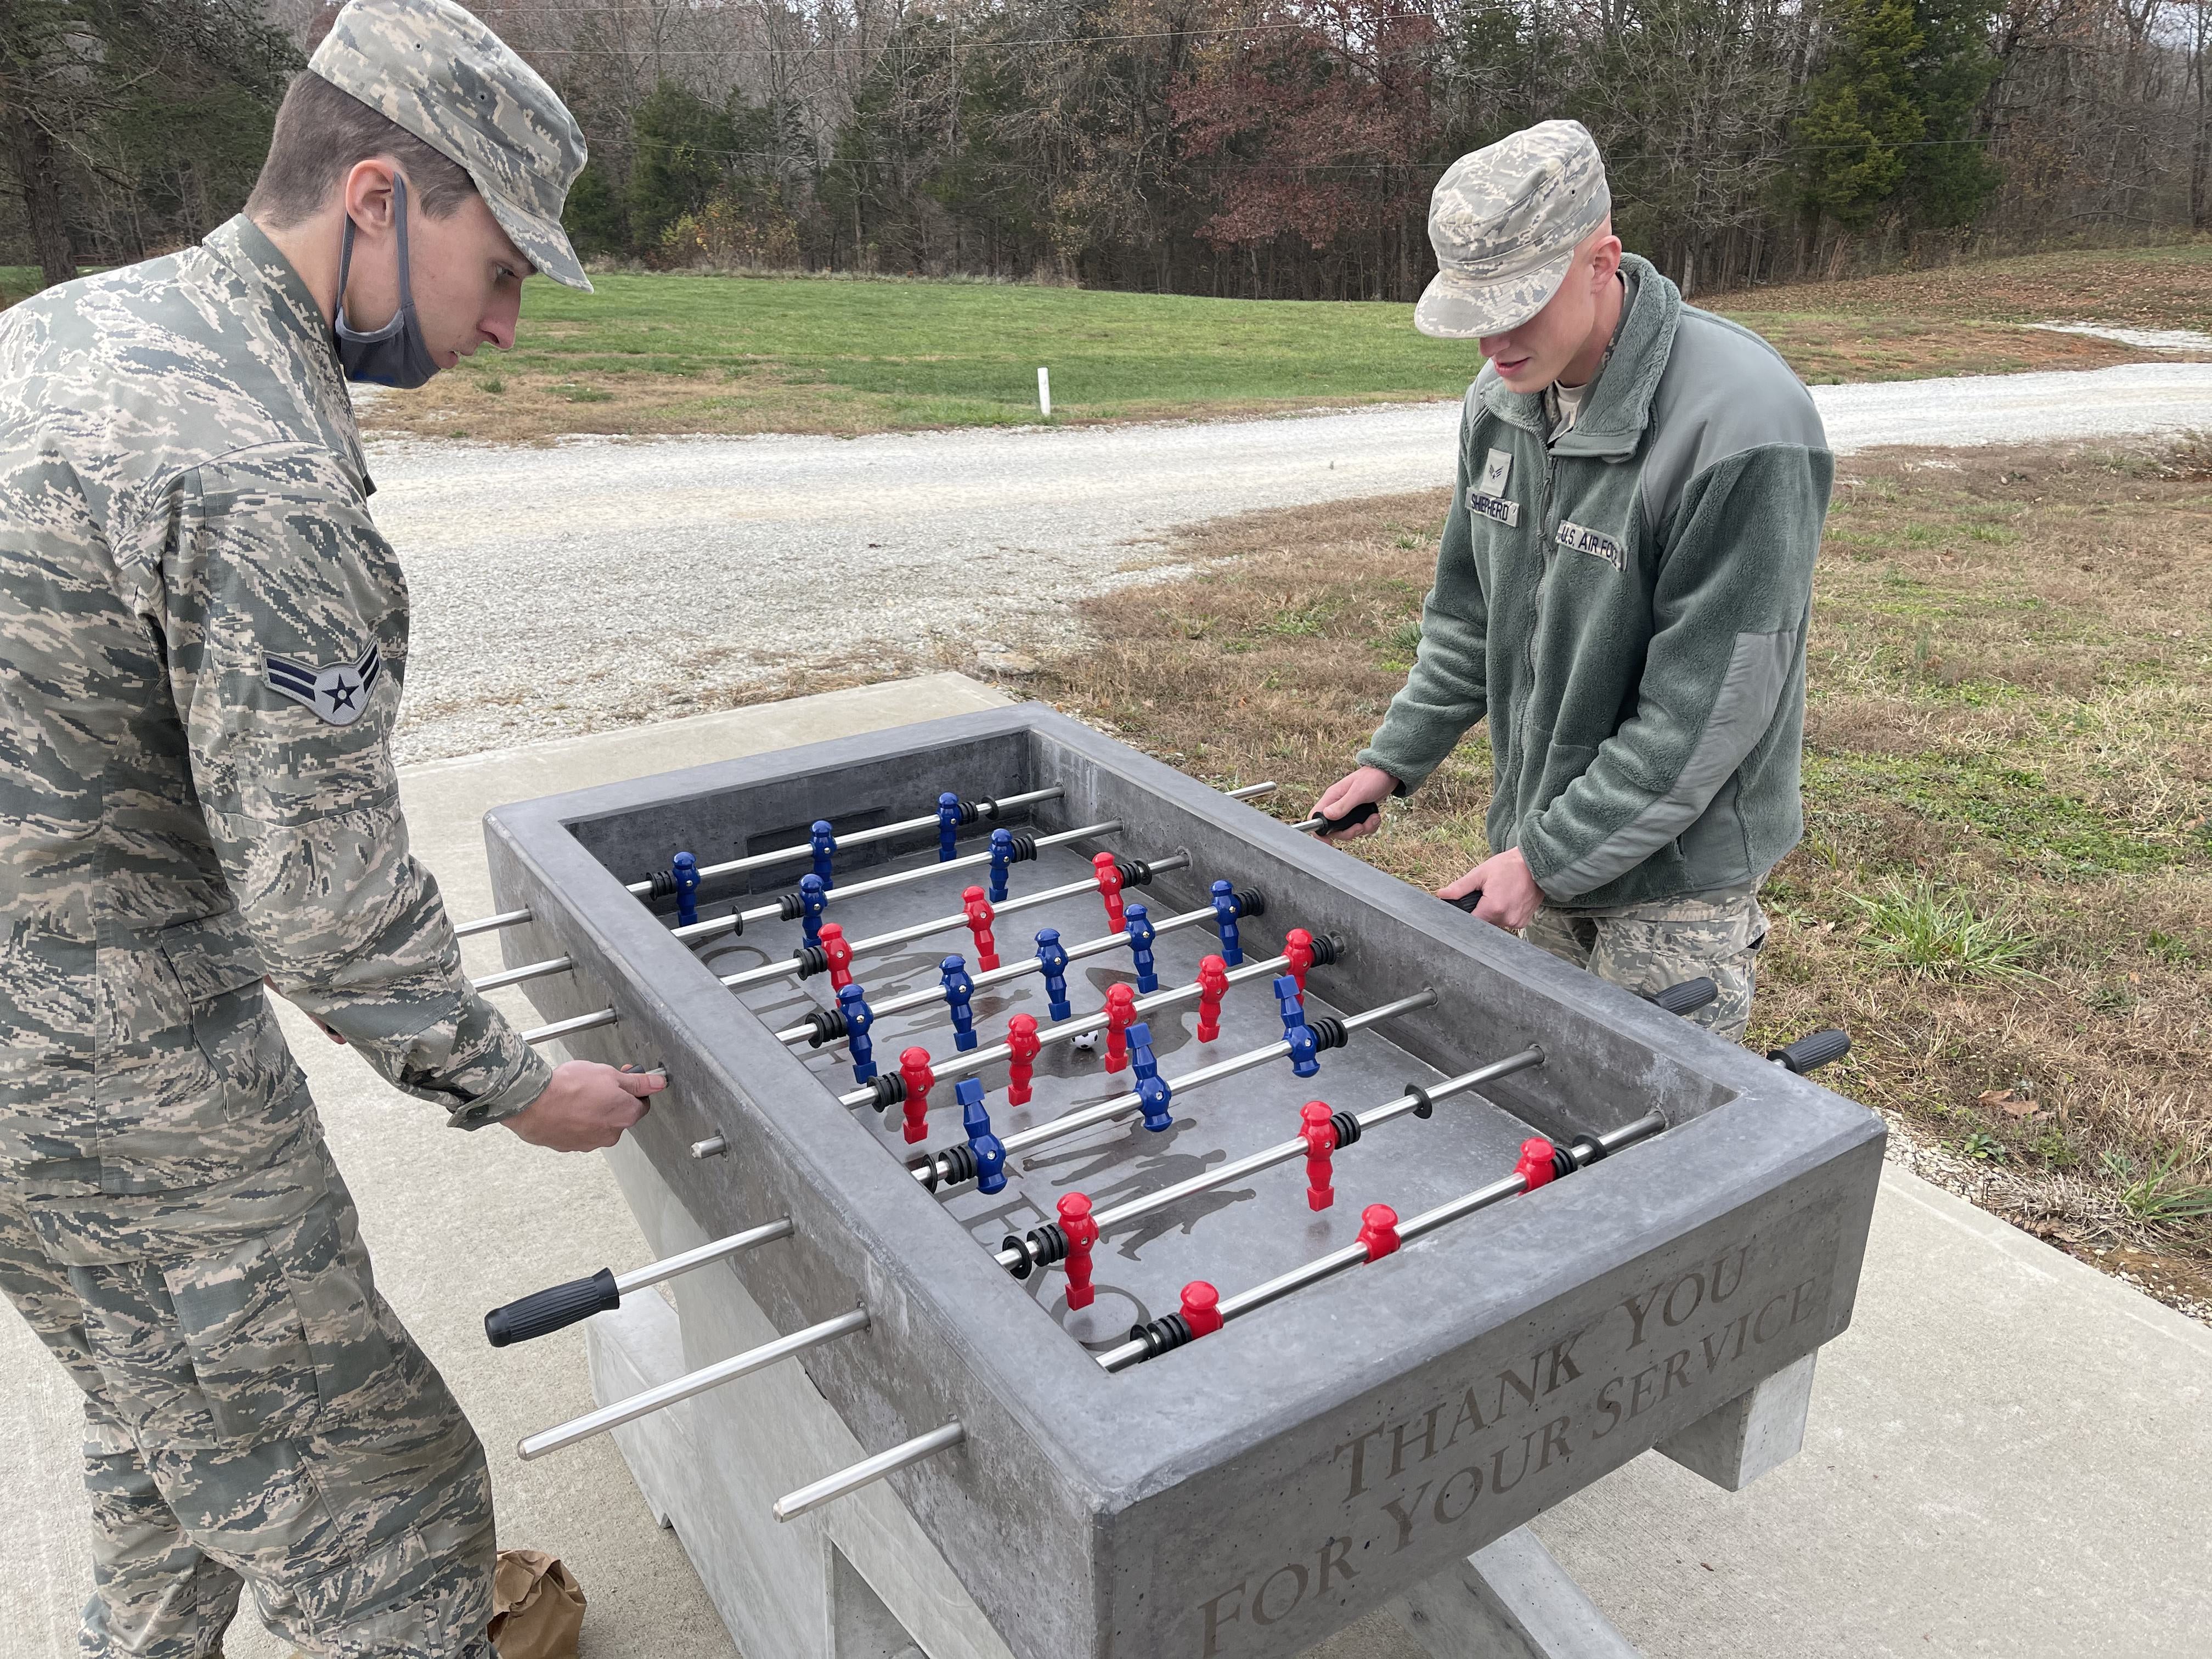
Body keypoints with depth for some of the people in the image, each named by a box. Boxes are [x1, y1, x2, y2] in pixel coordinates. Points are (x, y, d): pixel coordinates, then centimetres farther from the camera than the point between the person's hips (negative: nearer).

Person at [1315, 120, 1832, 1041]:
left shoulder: (1742, 424, -25)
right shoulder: (1503, 398, 0)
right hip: (1539, 838, 7)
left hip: (1675, 871, -7)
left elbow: (1705, 707, -24)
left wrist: (1551, 860, -21)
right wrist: (1394, 758, 5)